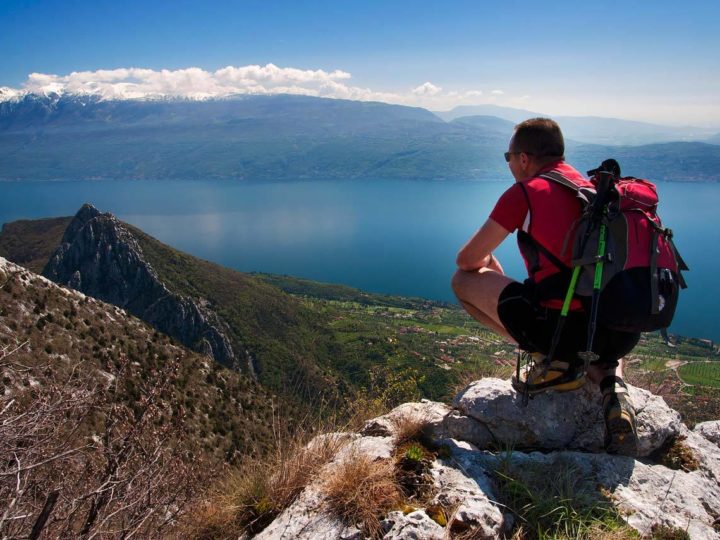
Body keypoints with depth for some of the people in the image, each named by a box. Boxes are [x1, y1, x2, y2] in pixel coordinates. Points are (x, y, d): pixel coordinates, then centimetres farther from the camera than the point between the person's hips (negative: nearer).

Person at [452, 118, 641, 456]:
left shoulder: (525, 192, -1)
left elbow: (467, 260, 6)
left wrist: (491, 268, 29)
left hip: (561, 326, -7)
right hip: (623, 334, 7)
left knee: (463, 279, 8)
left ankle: (554, 360, 2)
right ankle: (610, 383, 8)